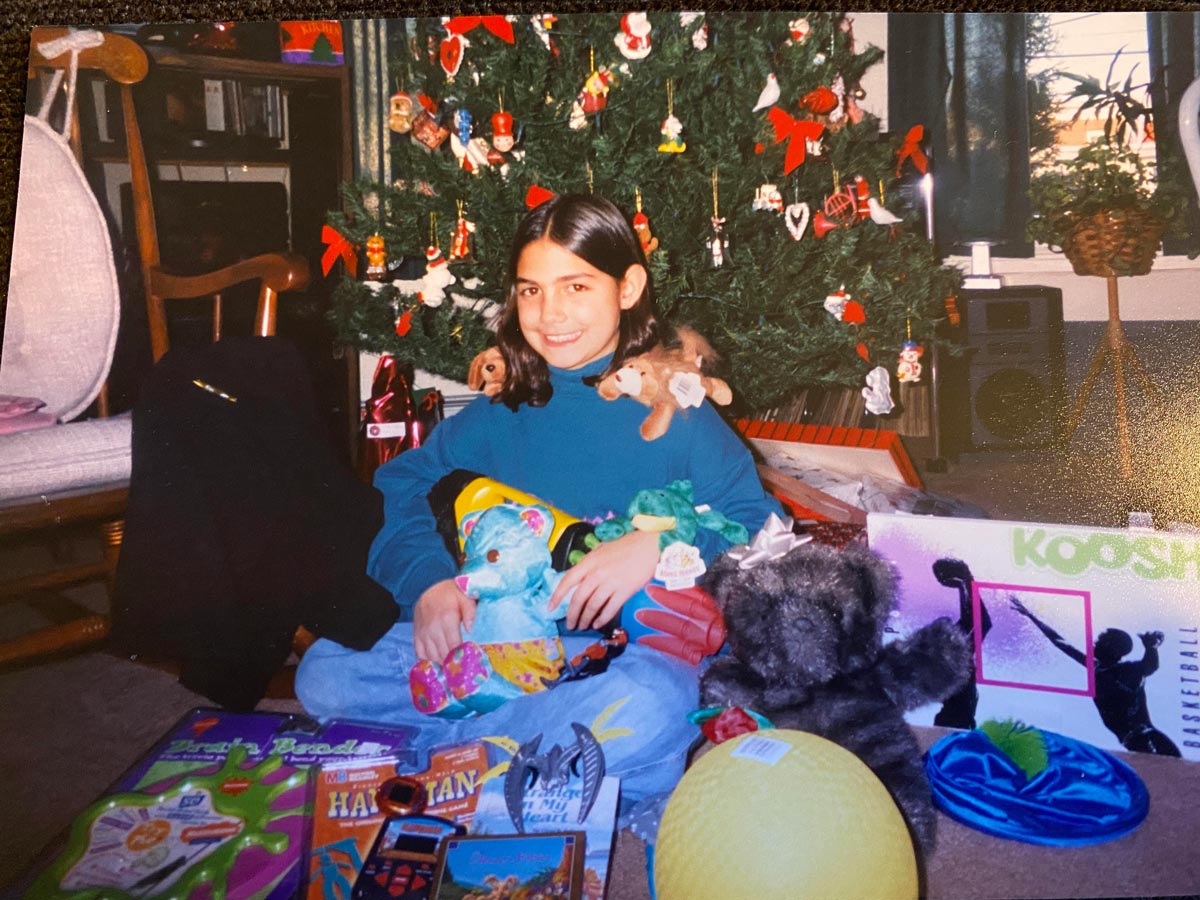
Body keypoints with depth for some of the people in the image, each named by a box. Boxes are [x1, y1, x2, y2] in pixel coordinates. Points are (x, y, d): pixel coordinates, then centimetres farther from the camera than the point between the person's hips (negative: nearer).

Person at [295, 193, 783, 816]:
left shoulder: (673, 411, 1)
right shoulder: (500, 413, 12)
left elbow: (758, 522, -7)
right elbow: (400, 485, 10)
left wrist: (659, 544, -25)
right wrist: (426, 578, -9)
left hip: (625, 650, -3)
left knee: (647, 711, -38)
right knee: (324, 674, -13)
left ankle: (449, 750, -17)